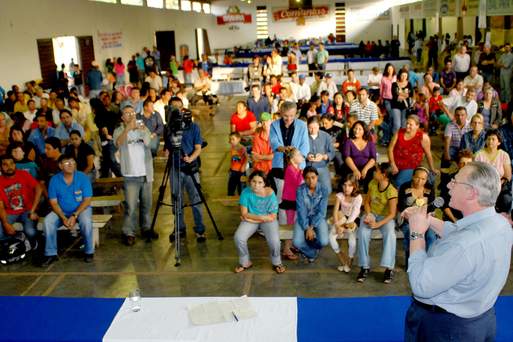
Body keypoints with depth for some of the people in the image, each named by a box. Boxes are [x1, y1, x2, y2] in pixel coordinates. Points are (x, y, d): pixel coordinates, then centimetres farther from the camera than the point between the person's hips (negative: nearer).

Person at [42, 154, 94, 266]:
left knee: (86, 221, -33)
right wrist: (63, 218, -19)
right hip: (61, 211, 2)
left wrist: (74, 216, -22)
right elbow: (53, 202, -5)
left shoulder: (83, 178, -11)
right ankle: (51, 253, -10)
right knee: (47, 221, -24)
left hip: (81, 209, -2)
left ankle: (89, 251, -12)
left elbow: (87, 200, -11)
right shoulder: (55, 180, -6)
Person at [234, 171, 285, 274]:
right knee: (238, 237, -23)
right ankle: (245, 262, 5)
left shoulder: (270, 194, -21)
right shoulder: (246, 192, -16)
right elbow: (244, 214, -13)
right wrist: (260, 217, -23)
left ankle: (277, 263, 5)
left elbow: (272, 217, -18)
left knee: (274, 240, -27)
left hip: (267, 220, -2)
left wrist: (251, 218, -17)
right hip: (250, 220, 2)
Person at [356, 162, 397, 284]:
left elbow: (392, 214, -19)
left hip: (385, 217, -3)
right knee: (363, 233, -27)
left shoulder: (391, 191, -18)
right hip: (371, 213, 3)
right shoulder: (373, 183, -4)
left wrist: (378, 224, -30)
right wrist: (368, 214, -12)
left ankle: (389, 268, -27)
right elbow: (366, 201, 6)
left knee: (390, 234, -34)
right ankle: (365, 267, -19)